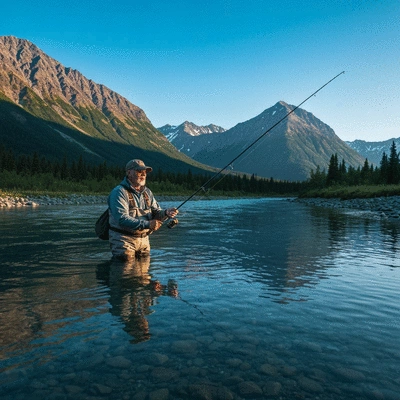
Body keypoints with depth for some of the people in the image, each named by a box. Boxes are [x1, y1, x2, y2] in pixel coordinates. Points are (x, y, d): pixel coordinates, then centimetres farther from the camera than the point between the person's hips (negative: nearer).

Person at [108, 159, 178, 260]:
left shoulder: (147, 192, 11)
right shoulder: (119, 192, -14)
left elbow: (156, 213, 7)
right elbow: (122, 219, -25)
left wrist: (166, 213, -16)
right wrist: (147, 224, -33)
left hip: (144, 240, 7)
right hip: (123, 239, -7)